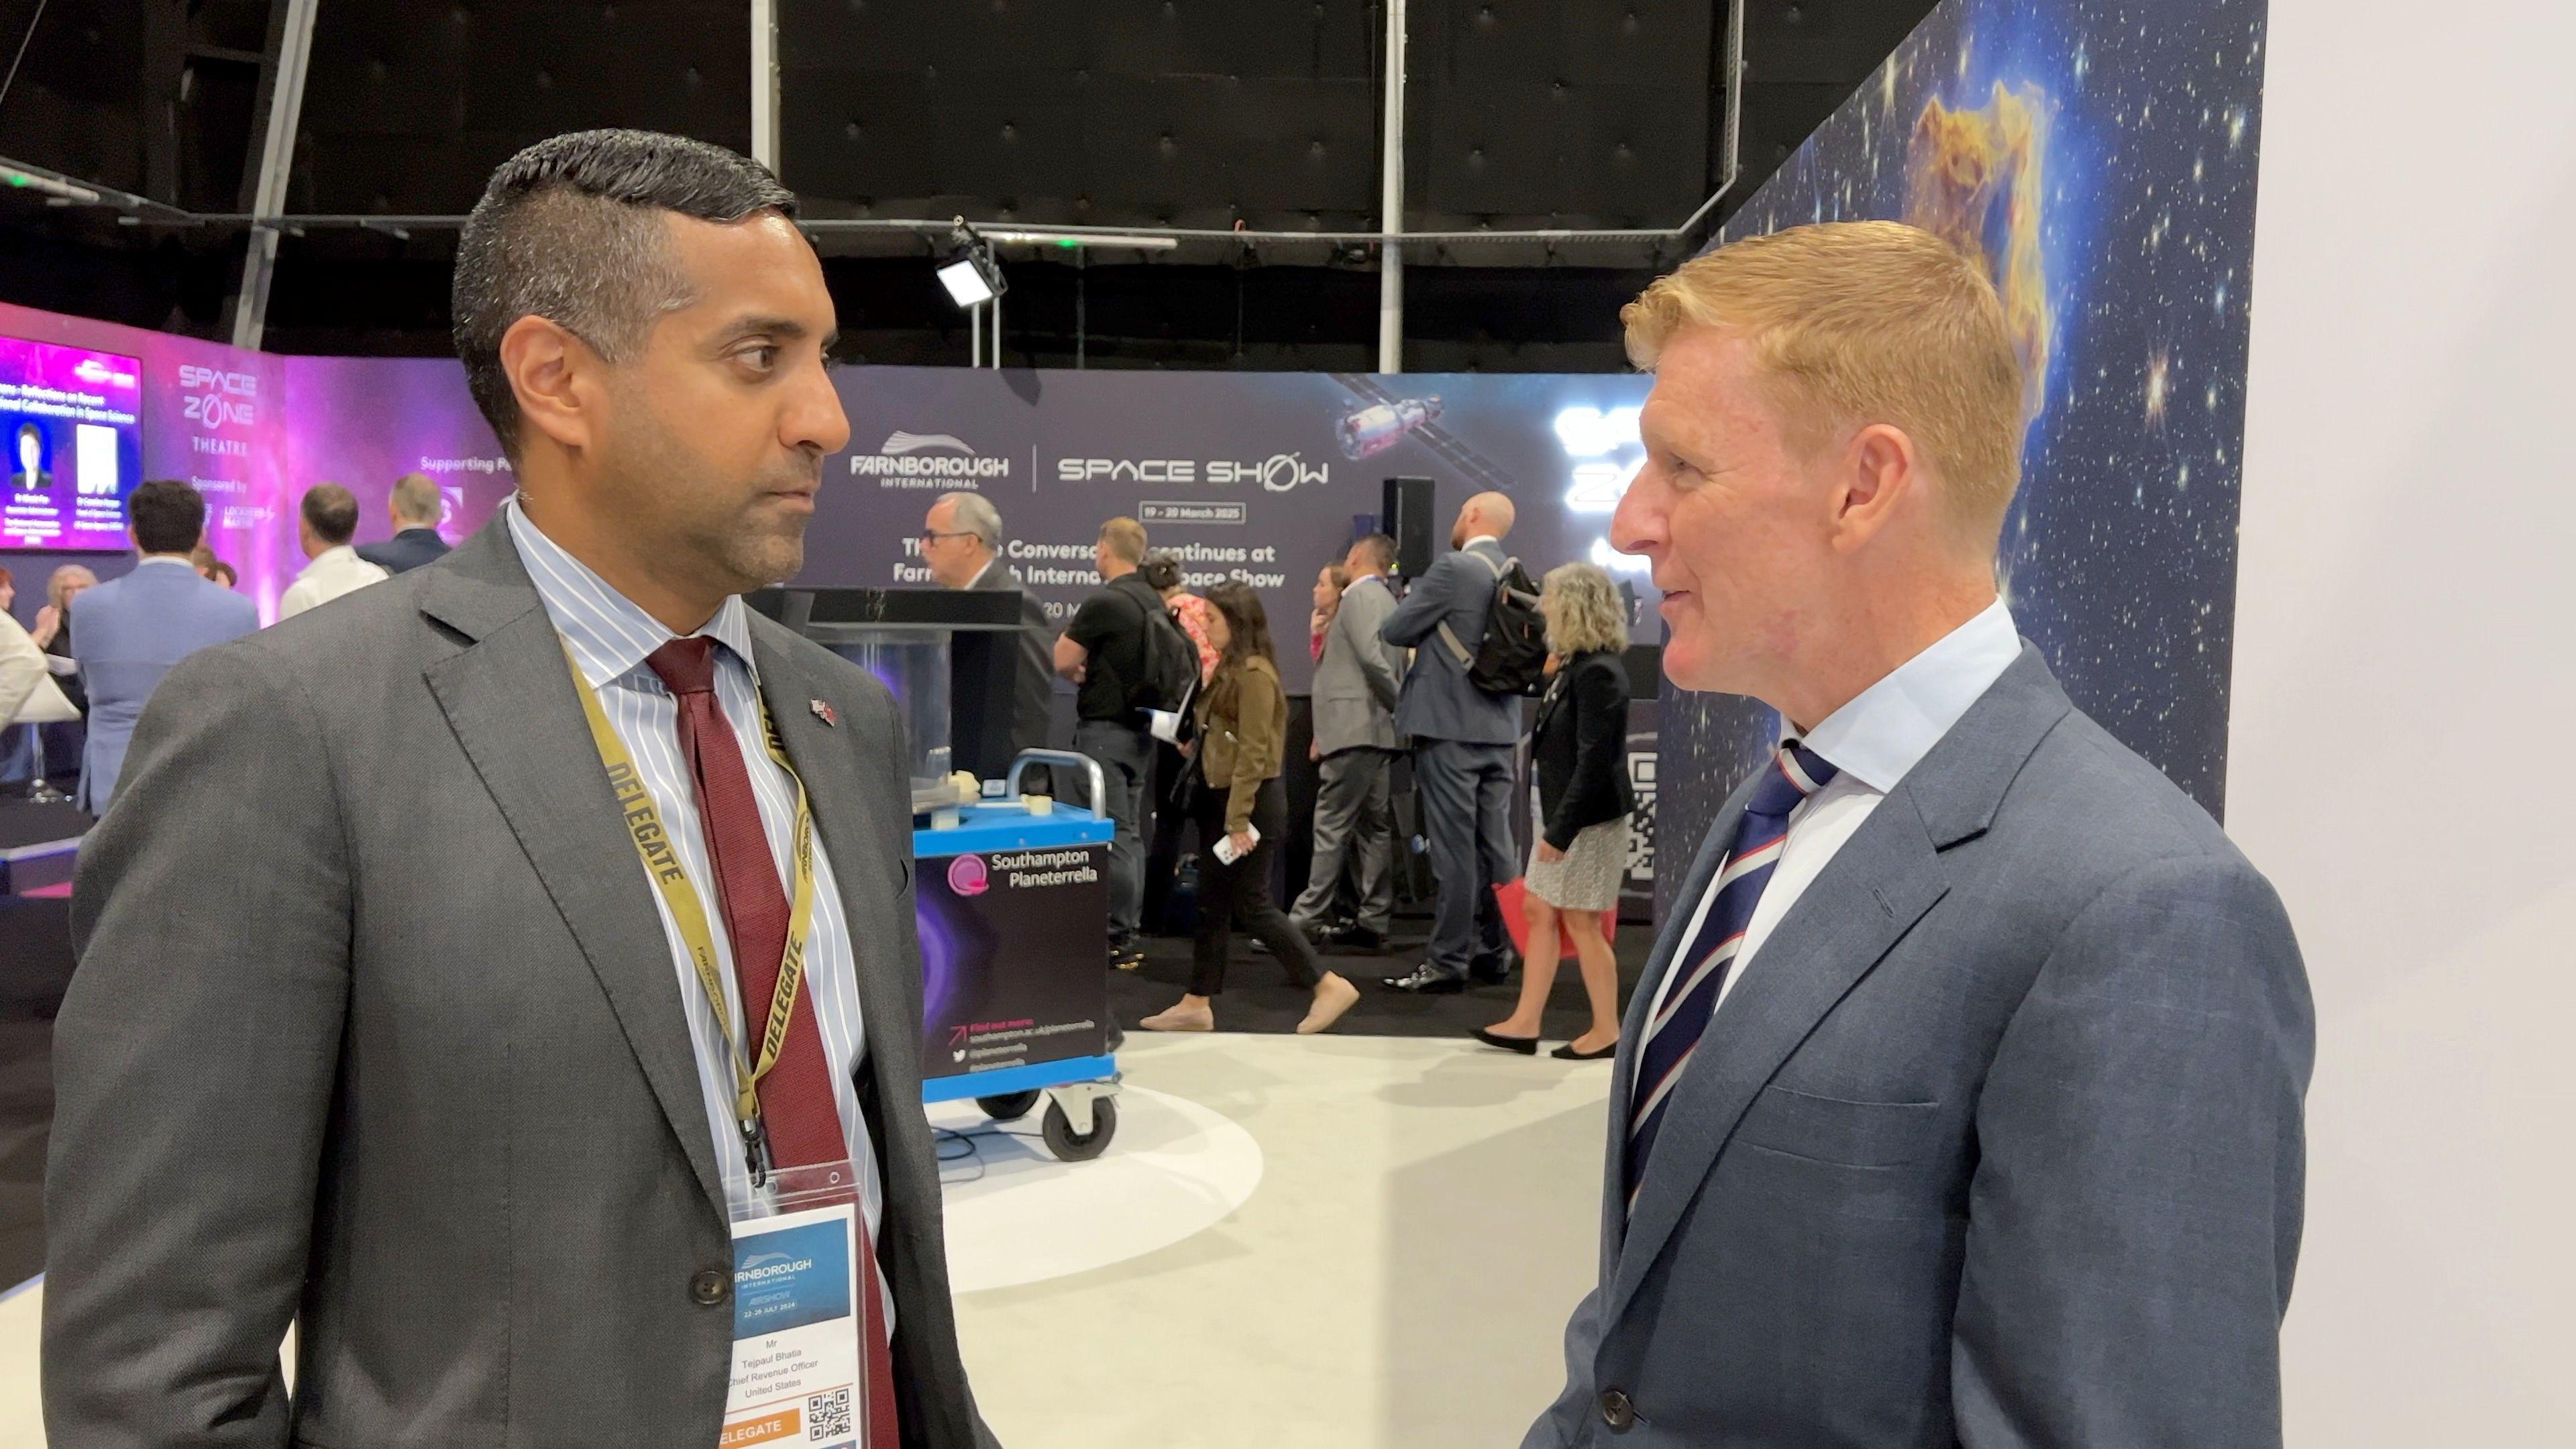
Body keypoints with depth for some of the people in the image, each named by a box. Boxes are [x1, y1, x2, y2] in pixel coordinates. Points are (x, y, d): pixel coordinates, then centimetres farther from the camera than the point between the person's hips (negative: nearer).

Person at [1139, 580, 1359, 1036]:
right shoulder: (1230, 669, 14)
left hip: (1252, 802, -10)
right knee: (1212, 905, 11)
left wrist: (1239, 819, -21)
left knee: (1251, 905, -6)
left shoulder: (1254, 673, -15)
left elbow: (1254, 752, -19)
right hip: (1222, 798, 10)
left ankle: (1330, 985, -1)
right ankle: (1197, 1006, 18)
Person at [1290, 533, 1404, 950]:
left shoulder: (1359, 596, -8)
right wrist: (1326, 733, 20)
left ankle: (1305, 921, -8)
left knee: (1331, 826, -9)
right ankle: (1373, 922, 12)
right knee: (1373, 827, 9)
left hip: (1356, 730, -10)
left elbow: (1371, 657, -22)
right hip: (1377, 730, 10)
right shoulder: (1386, 600, 21)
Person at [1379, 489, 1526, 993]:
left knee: (1454, 849, -4)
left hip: (1449, 729, -7)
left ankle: (1448, 961, 1)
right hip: (1500, 729, 7)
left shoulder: (1454, 569, -13)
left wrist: (1409, 601, 14)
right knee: (1496, 844, 12)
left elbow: (1394, 630, -9)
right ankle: (1495, 952, 20)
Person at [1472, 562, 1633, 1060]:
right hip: (1561, 811, 10)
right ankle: (1526, 1023, 19)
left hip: (1590, 818, -10)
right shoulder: (1574, 667, 10)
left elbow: (1595, 760, -23)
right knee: (1538, 911, 12)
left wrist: (1562, 829, -22)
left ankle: (1606, 1031, 15)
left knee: (1581, 923, 1)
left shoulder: (1598, 673, -20)